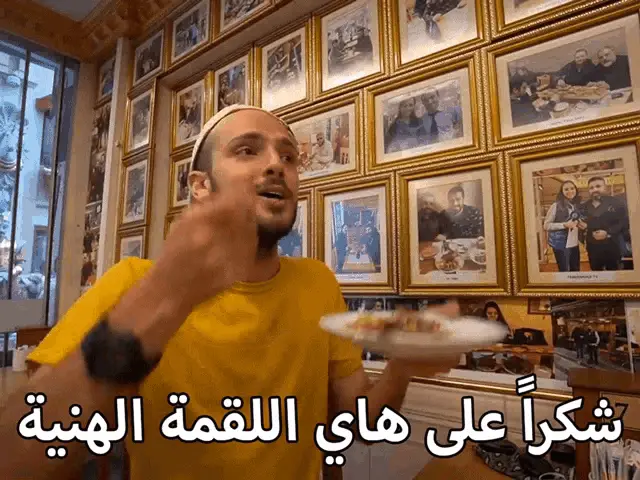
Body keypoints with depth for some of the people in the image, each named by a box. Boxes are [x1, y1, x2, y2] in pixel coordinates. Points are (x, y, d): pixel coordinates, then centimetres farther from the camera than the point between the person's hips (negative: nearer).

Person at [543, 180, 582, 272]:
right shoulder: (556, 206, -10)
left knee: (576, 271, 16)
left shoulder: (578, 206, 7)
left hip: (574, 244, 6)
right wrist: (564, 225, -21)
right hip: (561, 244, -6)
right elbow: (546, 225, -12)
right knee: (564, 271, 4)